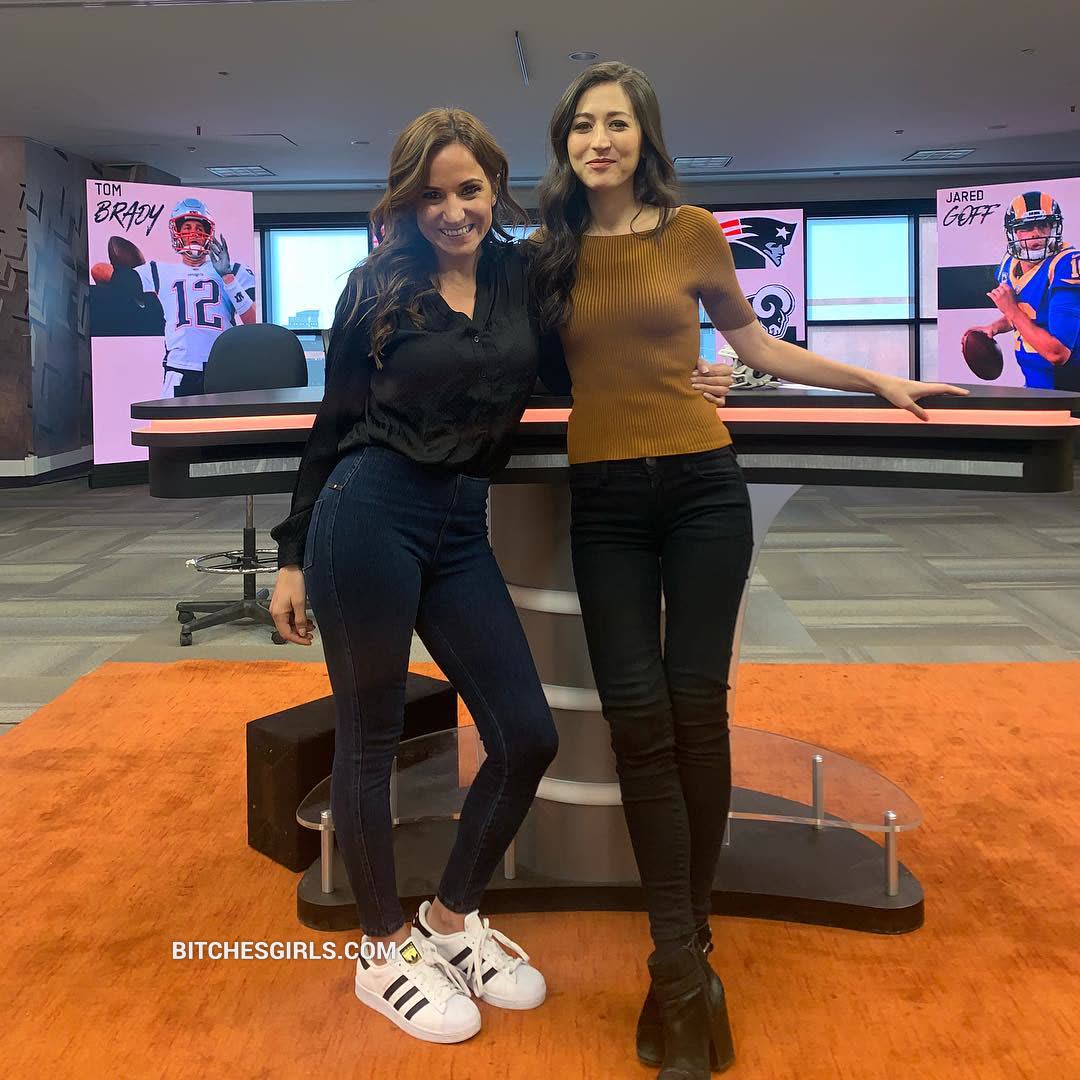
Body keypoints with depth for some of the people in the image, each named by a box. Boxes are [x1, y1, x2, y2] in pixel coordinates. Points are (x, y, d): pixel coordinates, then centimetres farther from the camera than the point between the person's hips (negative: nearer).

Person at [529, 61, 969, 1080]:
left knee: (694, 704, -2)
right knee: (638, 716, -7)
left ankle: (686, 939, 15)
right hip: (604, 502, 1)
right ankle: (684, 973, 0)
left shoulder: (693, 231, 4)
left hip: (701, 488, -1)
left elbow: (758, 347, 13)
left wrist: (881, 381, 14)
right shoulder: (549, 252, 9)